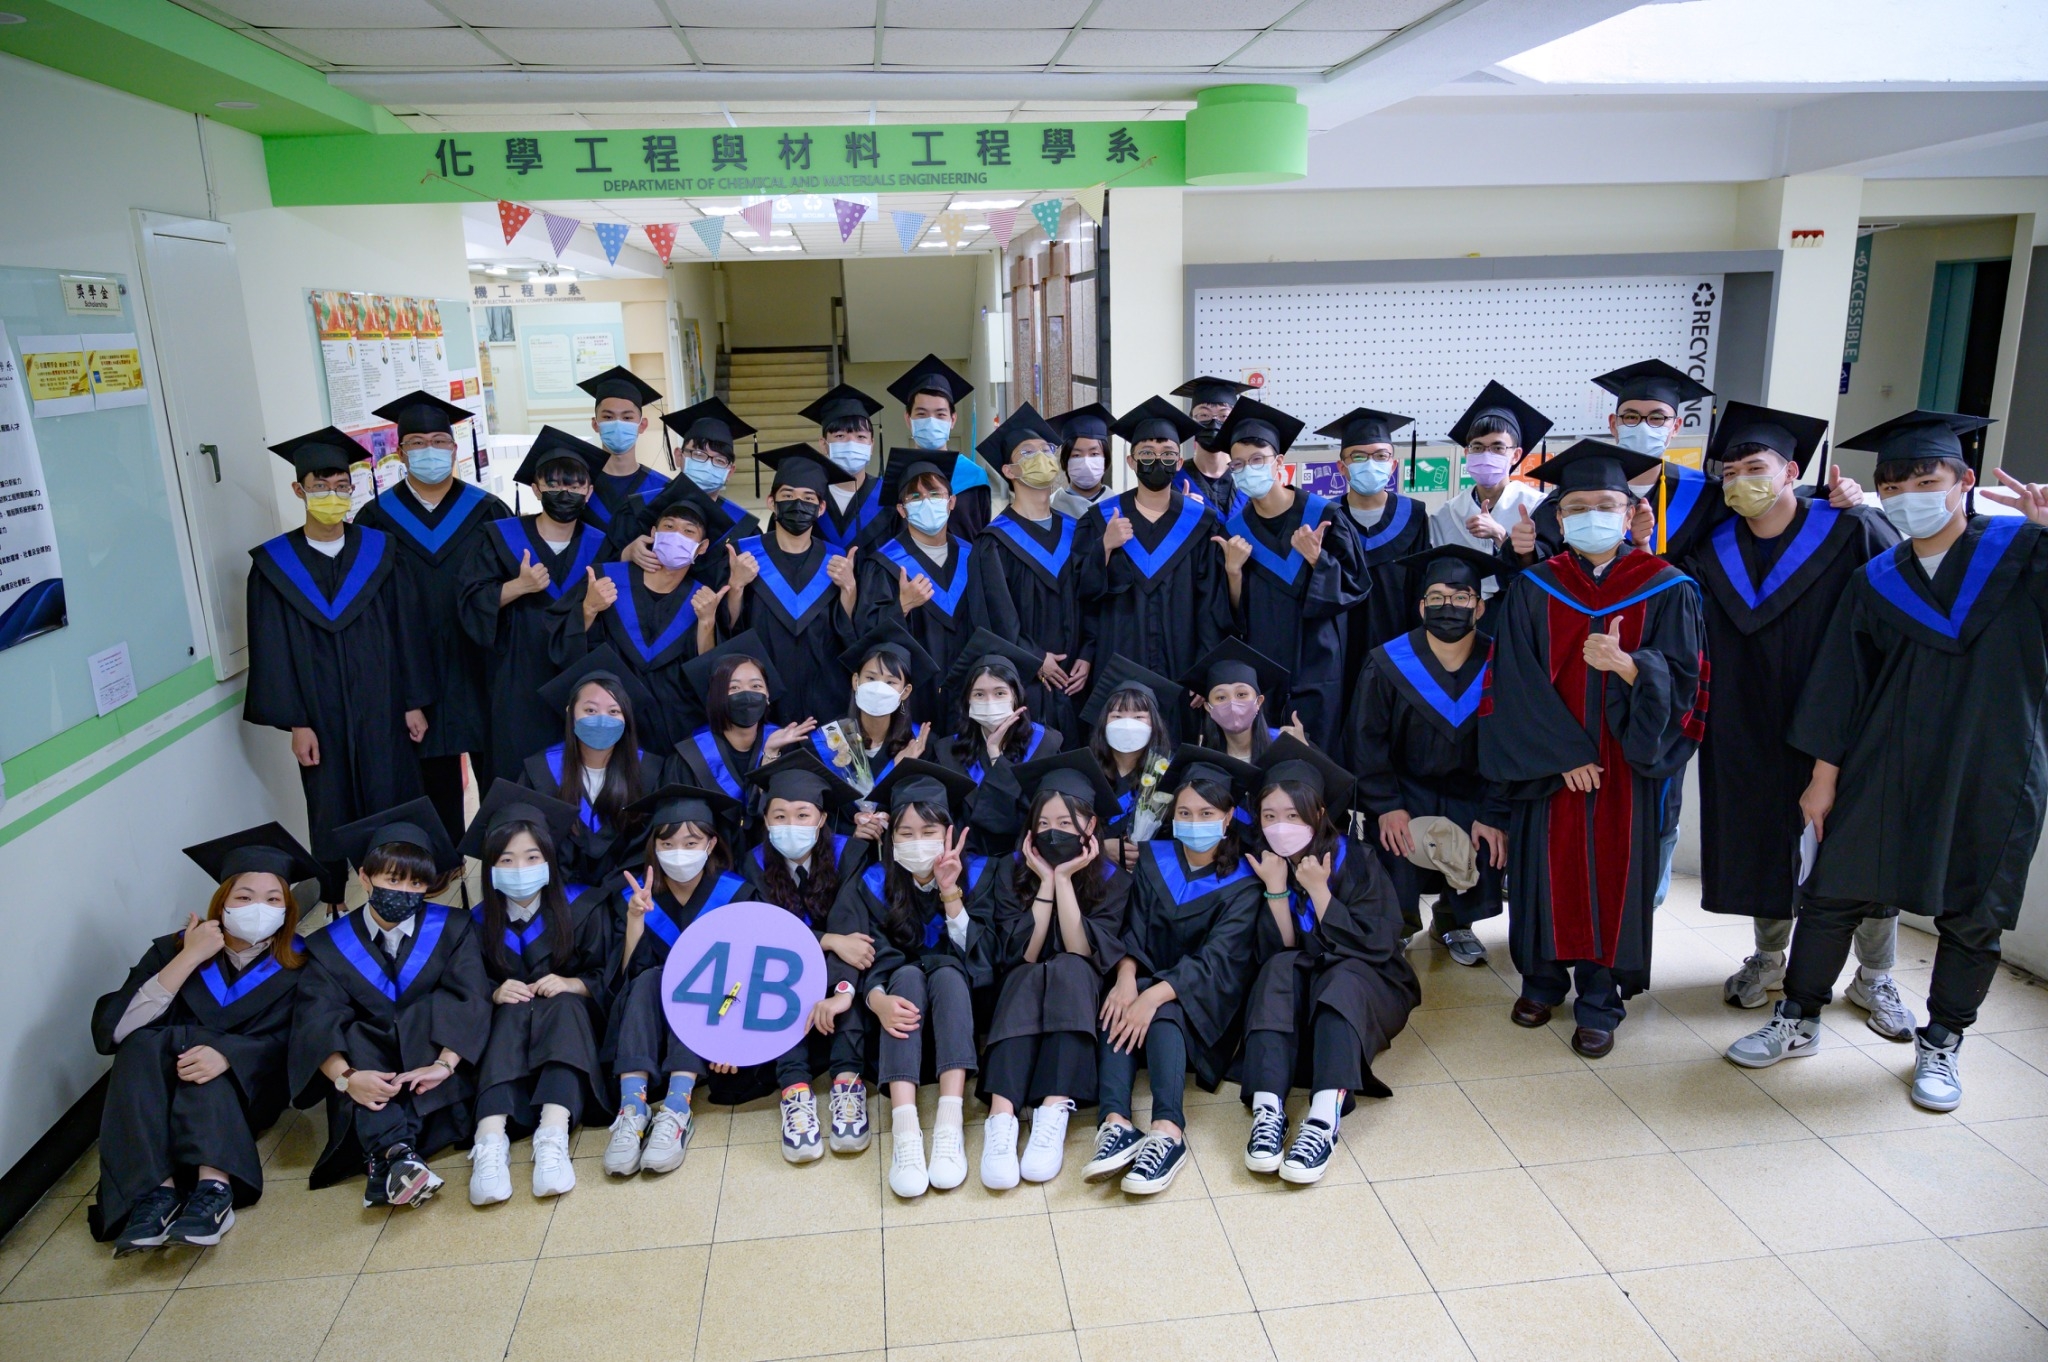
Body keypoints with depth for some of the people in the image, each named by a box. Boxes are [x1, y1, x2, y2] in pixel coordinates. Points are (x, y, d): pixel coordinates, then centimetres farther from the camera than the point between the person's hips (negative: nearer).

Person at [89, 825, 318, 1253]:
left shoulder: (297, 964, -2)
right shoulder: (174, 949, 1)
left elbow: (290, 1042, -14)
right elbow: (115, 1028, -13)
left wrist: (228, 1054, -34)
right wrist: (189, 958, -21)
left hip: (245, 1092, -2)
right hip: (156, 1096, 2)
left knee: (201, 1051, -31)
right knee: (143, 1044, -28)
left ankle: (214, 1186, -47)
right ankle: (156, 1190, -41)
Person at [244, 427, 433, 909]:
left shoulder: (381, 553, 1)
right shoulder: (274, 563, -2)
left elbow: (409, 631, 1)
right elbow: (274, 650, -3)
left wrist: (415, 702, -2)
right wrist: (295, 722, -7)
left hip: (383, 711, 0)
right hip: (322, 718, 0)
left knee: (391, 804, 5)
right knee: (331, 813, 9)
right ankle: (333, 901, 24)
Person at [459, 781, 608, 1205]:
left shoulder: (584, 908, -1)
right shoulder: (479, 923, 3)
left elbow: (607, 979, -2)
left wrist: (573, 985, -21)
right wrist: (495, 994, -17)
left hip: (571, 1023, -1)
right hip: (507, 1029, 1)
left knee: (564, 1005, -33)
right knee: (514, 1010, -31)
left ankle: (553, 1138, -52)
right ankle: (491, 1142, -50)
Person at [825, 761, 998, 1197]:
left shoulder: (976, 874, -4)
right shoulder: (873, 884, -5)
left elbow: (979, 955, -12)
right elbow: (867, 957, -16)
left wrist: (951, 895, -24)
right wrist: (877, 999, -37)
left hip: (960, 1001, 0)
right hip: (900, 993, 0)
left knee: (946, 973, -31)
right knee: (907, 974, -31)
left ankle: (950, 1125, -45)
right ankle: (904, 1131, -47)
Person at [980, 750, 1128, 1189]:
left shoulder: (1112, 880, -3)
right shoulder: (1012, 871, -2)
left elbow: (1084, 954, -16)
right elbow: (1020, 956, -12)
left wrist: (1064, 879, -19)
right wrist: (1046, 882, -16)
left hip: (1079, 1003, 0)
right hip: (1019, 1001, 0)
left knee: (1069, 969, -32)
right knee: (1029, 976, -33)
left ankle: (1053, 1116, -43)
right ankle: (1001, 1119, -47)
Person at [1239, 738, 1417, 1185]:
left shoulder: (1355, 858, -10)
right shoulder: (1264, 863, -3)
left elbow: (1375, 947, -18)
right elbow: (1275, 952, -9)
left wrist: (1318, 889, -23)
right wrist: (1276, 888, -21)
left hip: (1367, 991, -2)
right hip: (1293, 1000, 2)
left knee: (1344, 975, -34)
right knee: (1280, 969, -29)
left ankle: (1324, 1120, -50)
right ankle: (1268, 1111, -45)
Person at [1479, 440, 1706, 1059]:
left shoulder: (1667, 590, -1)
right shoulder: (1532, 589, 0)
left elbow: (1682, 680, -6)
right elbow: (1514, 682, -4)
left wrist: (1626, 665, -26)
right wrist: (1563, 752, -12)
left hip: (1627, 765, 0)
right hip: (1546, 764, 1)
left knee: (1613, 874, 4)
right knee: (1548, 868, 7)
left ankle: (1600, 1002, 18)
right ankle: (1542, 978, 27)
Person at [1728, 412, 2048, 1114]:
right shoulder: (1876, 582, 3)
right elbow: (1840, 687, 4)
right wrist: (1825, 776, 3)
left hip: (1991, 775, -1)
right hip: (1887, 771, 2)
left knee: (1972, 919, 10)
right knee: (1831, 896, 7)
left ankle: (1941, 1044, 30)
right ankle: (1798, 1021, 25)